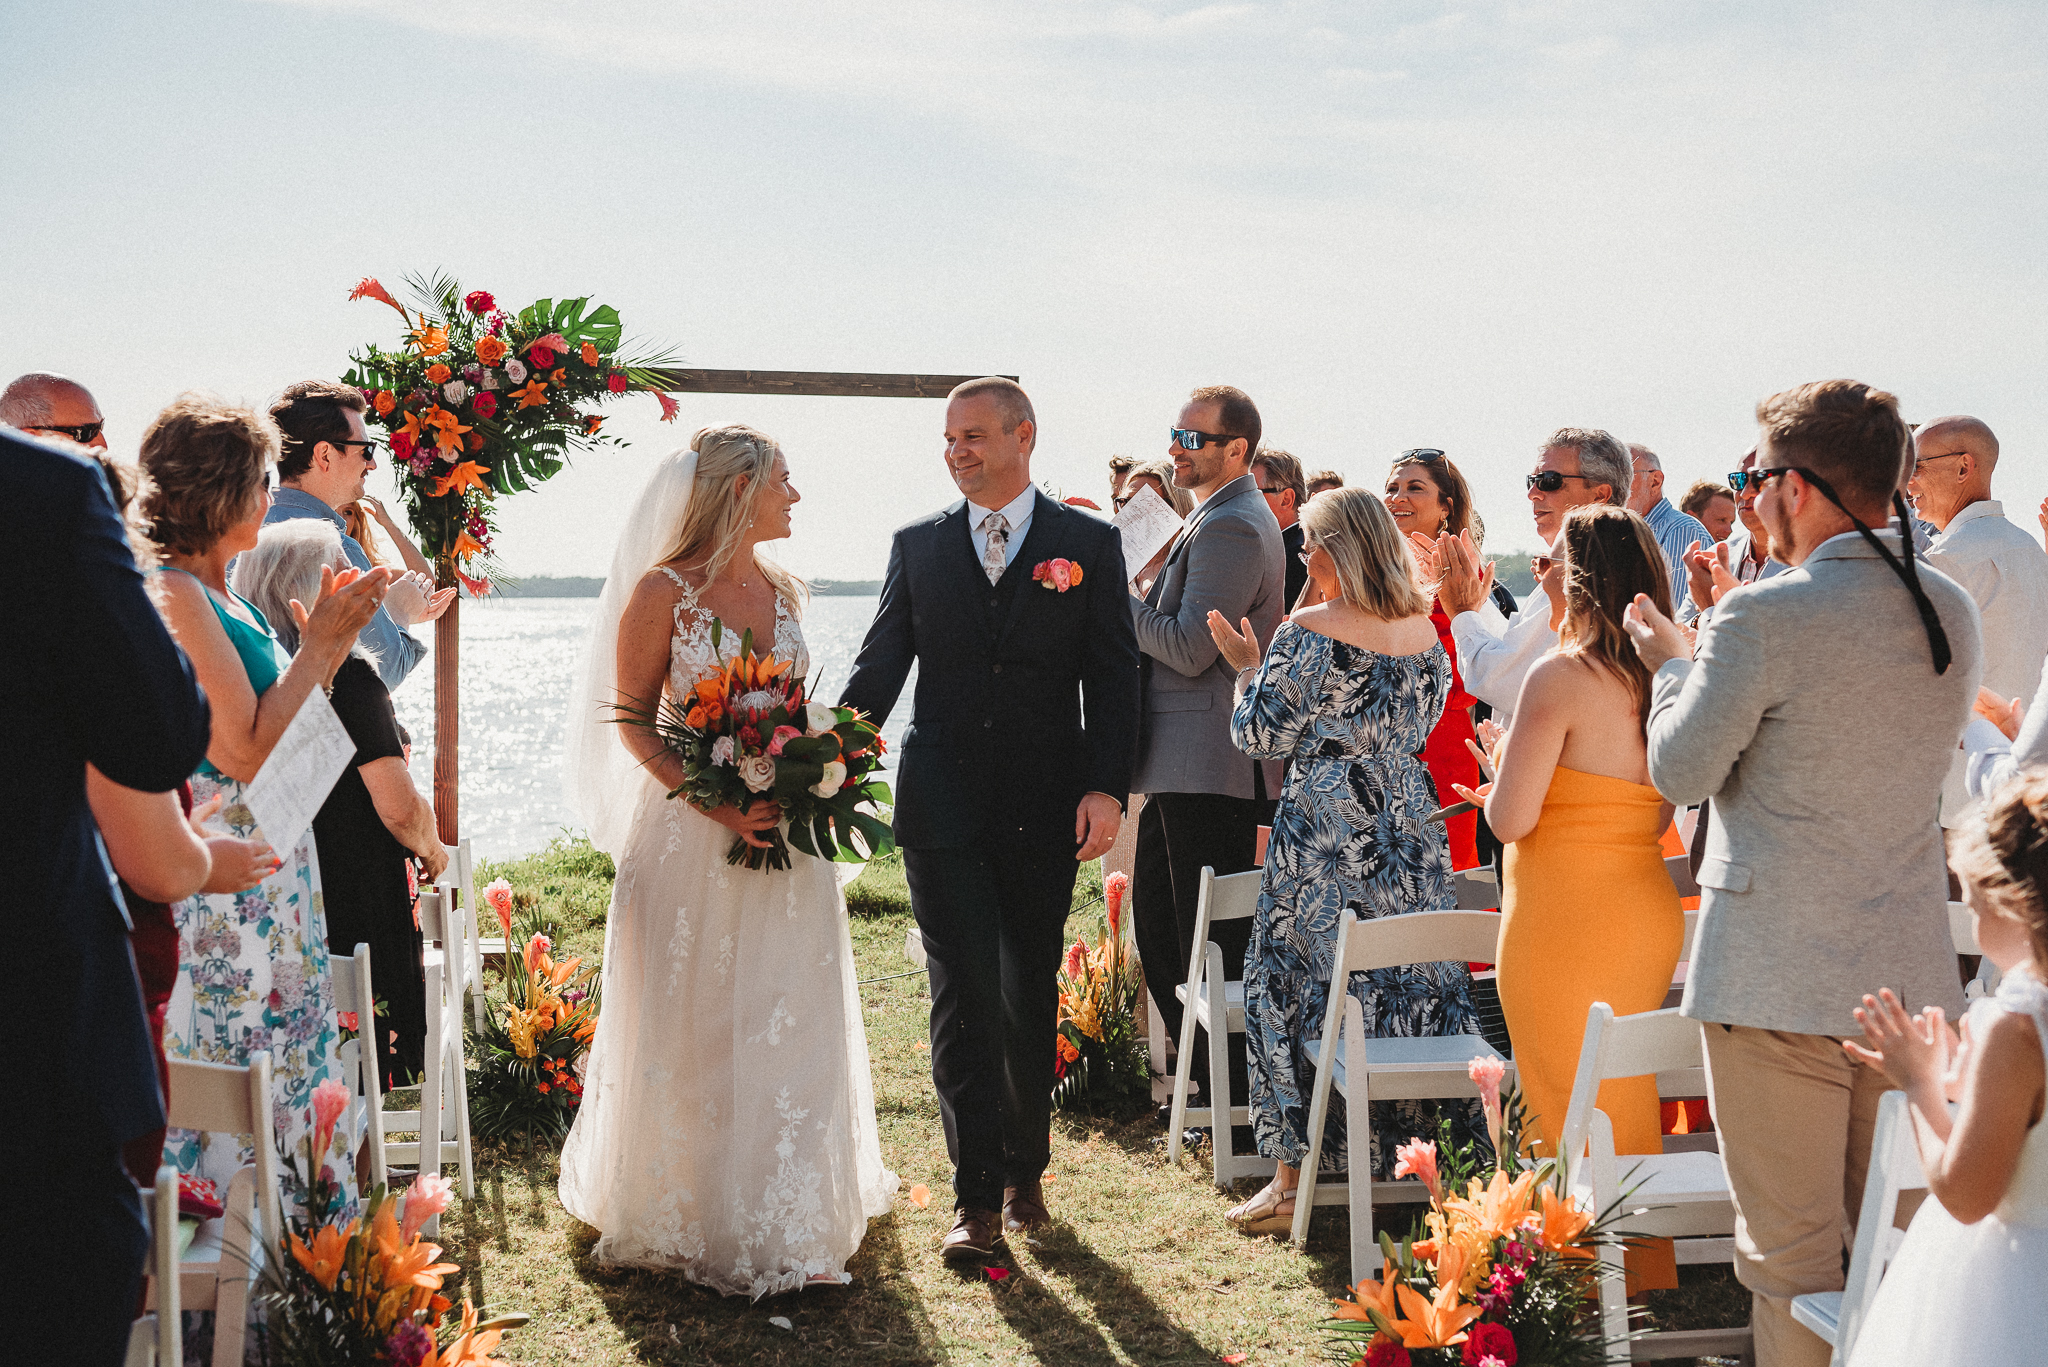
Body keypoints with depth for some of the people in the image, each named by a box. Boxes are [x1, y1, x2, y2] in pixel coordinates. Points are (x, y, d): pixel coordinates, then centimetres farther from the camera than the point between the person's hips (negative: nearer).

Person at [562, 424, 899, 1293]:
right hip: (692, 834, -5)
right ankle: (691, 1217, 16)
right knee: (694, 1029, 3)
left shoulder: (782, 592, 9)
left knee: (787, 1021, 6)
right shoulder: (663, 591, -8)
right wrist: (716, 803, -19)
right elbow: (630, 718, -8)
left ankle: (785, 1216, 17)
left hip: (785, 833, 5)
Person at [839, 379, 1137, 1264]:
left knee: (1030, 999, 11)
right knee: (963, 998, -3)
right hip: (943, 805, 0)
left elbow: (1113, 675, 0)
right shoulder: (918, 545, 8)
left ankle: (1025, 1172, 27)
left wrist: (1106, 788, -9)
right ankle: (977, 1197, 0)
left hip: (1045, 813, 0)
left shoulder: (1090, 543, 3)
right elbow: (879, 666, 7)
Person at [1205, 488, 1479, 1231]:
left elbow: (1262, 735, -8)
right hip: (1410, 832, 6)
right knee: (1414, 983, 13)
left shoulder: (1309, 633, -13)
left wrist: (1248, 668, 7)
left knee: (1297, 984, 3)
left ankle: (1291, 1178, 6)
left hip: (1325, 836, -6)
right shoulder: (1425, 631, 6)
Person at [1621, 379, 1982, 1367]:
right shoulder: (1953, 611, 4)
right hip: (1912, 971, 7)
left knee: (1790, 1249, 4)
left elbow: (1680, 773, -9)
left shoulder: (1763, 618, -17)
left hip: (1778, 976, -6)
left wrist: (1673, 664, 11)